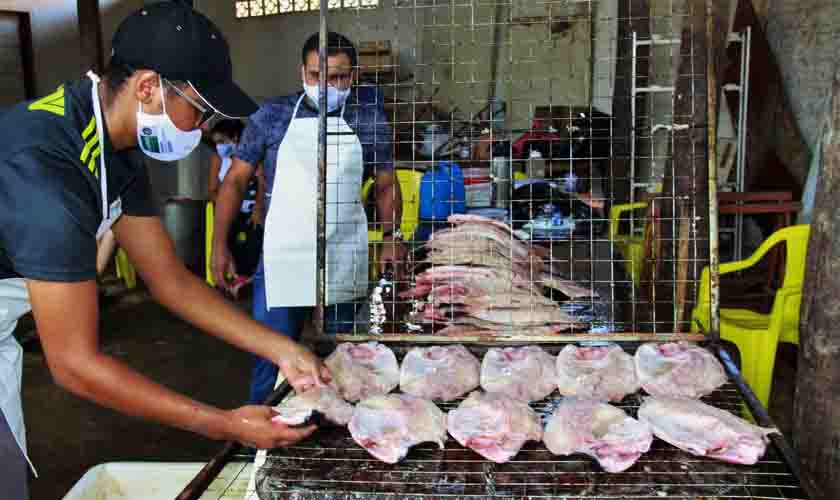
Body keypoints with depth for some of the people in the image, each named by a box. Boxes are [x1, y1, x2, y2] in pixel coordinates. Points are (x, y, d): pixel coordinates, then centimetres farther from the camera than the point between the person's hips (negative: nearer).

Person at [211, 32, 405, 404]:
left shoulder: (369, 120, 3)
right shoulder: (273, 116, 1)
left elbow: (386, 185, 11)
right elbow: (236, 180, 5)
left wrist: (391, 237, -2)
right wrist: (219, 244, -1)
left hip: (346, 261, 2)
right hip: (282, 259, -1)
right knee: (271, 358, 1)